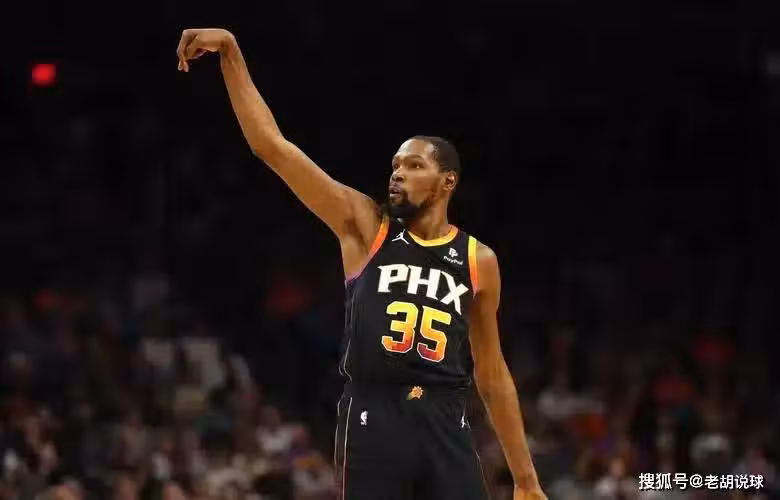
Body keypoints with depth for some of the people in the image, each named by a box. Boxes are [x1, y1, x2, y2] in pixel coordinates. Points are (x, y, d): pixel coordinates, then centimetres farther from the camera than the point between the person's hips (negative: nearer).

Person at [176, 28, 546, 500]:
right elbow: (271, 145, -1)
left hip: (444, 424, 2)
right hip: (373, 420, -2)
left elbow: (492, 374, 16)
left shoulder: (479, 260, 10)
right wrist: (231, 53, -9)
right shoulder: (365, 226, 5)